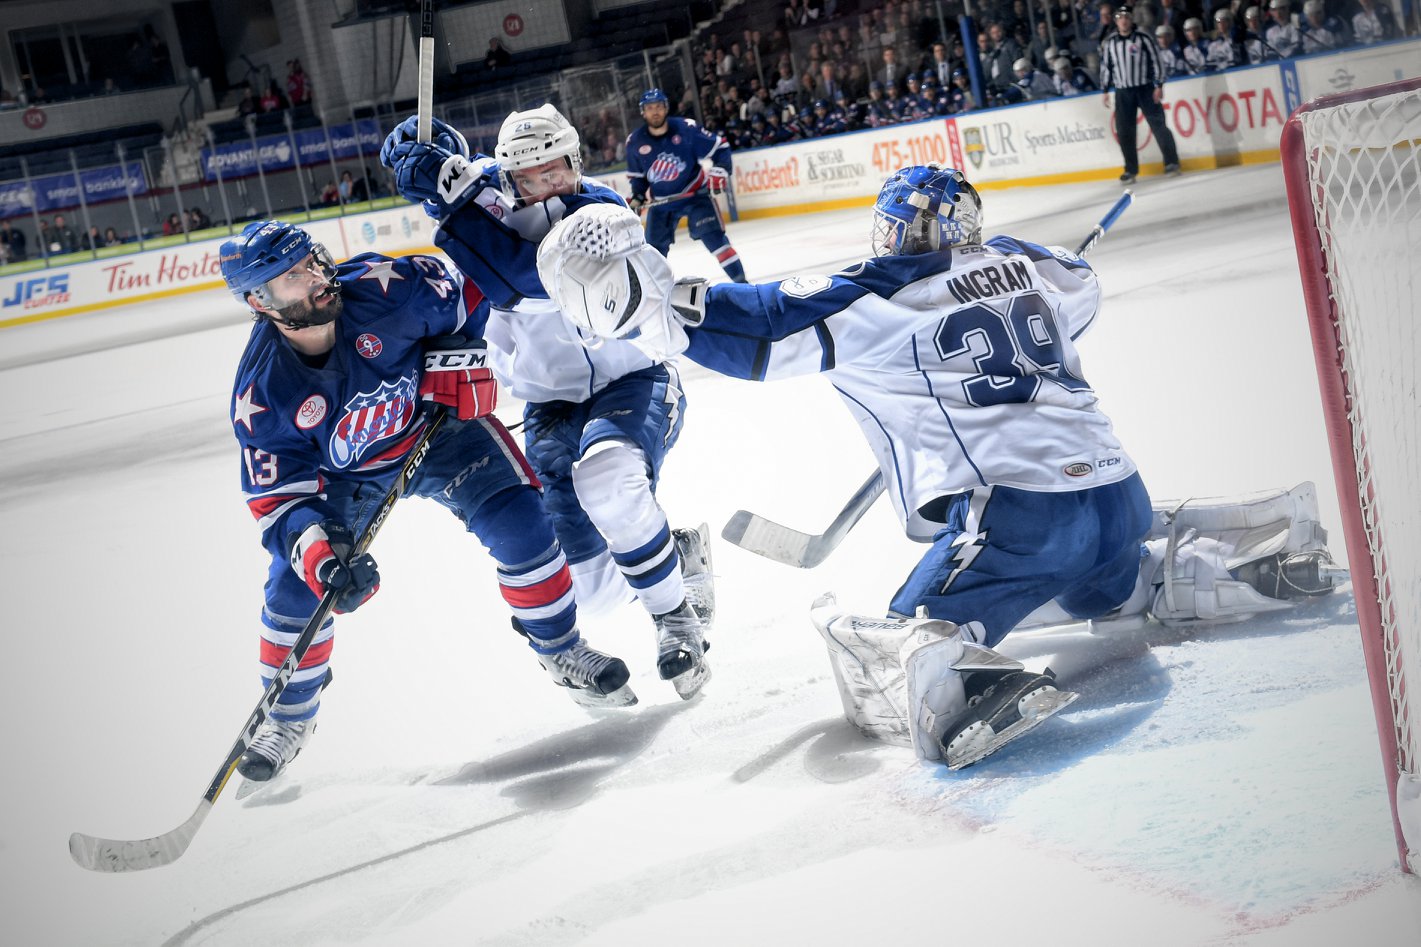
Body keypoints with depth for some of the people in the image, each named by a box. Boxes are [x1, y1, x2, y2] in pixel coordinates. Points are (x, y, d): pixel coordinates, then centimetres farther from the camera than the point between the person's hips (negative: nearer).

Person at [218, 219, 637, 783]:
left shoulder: (381, 289, -29)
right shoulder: (262, 393, -28)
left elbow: (467, 300, -10)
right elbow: (278, 497, -25)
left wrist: (459, 363, -21)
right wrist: (317, 552, -41)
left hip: (436, 425, 0)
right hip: (343, 476, 0)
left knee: (520, 526, -16)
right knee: (298, 585, -10)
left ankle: (561, 653, 9)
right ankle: (289, 717, 17)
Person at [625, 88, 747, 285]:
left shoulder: (685, 128, -16)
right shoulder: (635, 141, -6)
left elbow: (719, 147, -9)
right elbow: (637, 175, 12)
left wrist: (719, 171, -20)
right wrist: (636, 199, 4)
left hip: (694, 193, -3)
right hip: (661, 201, 4)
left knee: (713, 236, -18)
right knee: (654, 246, 8)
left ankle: (741, 282, -15)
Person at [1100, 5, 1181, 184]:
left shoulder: (1142, 39, -4)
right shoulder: (1109, 43, 4)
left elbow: (1156, 61, -3)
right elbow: (1105, 66, 12)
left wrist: (1159, 85, -8)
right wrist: (1105, 90, 10)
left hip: (1145, 88, -2)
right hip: (1122, 92, 2)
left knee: (1158, 125, -4)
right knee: (1124, 131, 0)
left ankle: (1171, 162, 3)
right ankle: (1131, 170, 9)